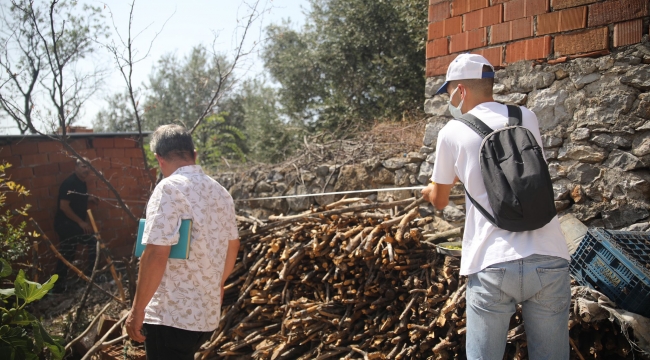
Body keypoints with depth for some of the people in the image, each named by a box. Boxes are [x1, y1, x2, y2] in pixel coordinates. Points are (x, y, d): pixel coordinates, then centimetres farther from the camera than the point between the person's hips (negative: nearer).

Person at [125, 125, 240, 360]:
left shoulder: (170, 188, -16)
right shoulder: (220, 192, 8)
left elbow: (156, 254, -23)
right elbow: (232, 244, 20)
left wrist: (137, 310, -15)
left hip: (171, 317, -8)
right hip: (207, 314, 8)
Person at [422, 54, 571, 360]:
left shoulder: (452, 132, 3)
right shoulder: (527, 118, 12)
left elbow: (439, 201, 15)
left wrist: (431, 189, 38)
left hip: (492, 266, -2)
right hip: (549, 262, 3)